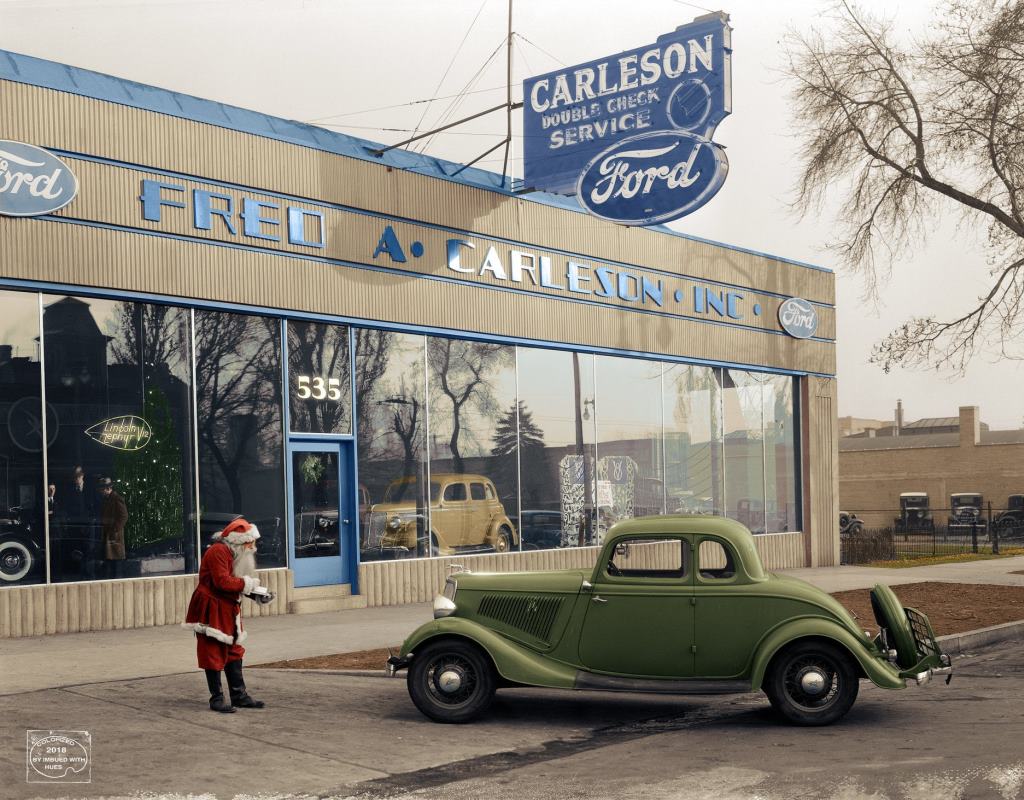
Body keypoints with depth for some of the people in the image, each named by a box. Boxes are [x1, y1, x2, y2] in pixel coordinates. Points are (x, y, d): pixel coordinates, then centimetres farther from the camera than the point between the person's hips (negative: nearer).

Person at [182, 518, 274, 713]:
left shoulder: (234, 553, 13)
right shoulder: (218, 552, -19)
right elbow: (223, 582, -28)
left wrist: (257, 594, -1)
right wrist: (247, 583, -19)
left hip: (228, 610, 10)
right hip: (212, 610, -10)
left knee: (234, 652, 13)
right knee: (214, 654, -3)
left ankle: (239, 696, 19)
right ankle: (217, 699, 4)